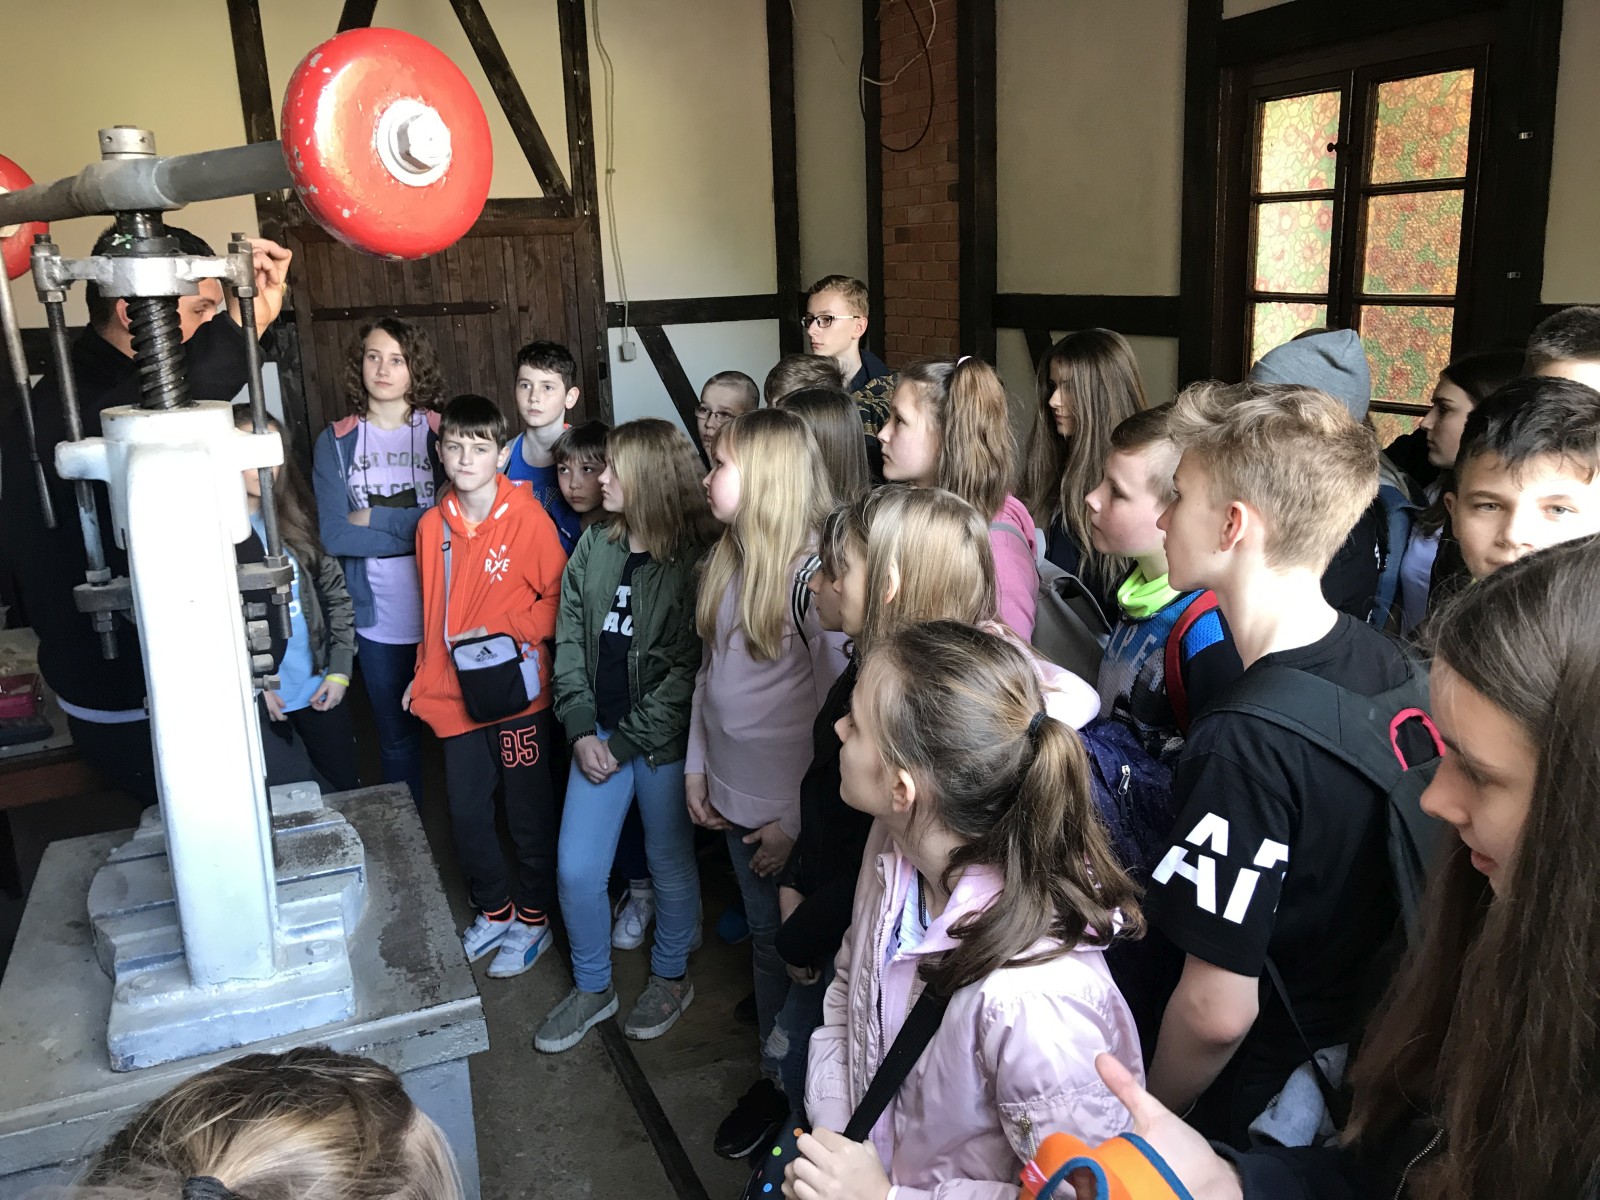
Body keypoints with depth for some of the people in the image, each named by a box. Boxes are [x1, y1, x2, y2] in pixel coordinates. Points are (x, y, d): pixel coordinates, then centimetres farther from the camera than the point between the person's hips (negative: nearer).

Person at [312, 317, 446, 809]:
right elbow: (333, 536, -10)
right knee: (396, 737, 17)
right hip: (378, 619, 2)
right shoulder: (336, 443, 1)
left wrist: (376, 518, -13)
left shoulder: (442, 433, -3)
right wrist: (413, 523, -16)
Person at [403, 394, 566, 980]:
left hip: (517, 692, -5)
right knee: (466, 812, 15)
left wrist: (503, 631, -18)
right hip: (456, 693, 5)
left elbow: (559, 597, -9)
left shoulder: (526, 517, -13)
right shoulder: (433, 524, 4)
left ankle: (533, 920, 28)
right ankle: (494, 909, 36)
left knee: (530, 815, 9)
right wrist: (425, 675, 14)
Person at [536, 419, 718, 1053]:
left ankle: (671, 978, 37)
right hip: (600, 733, 5)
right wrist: (582, 730, -6)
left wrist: (626, 743, -14)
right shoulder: (594, 547, 3)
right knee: (576, 869, 7)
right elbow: (570, 640, 4)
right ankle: (592, 987, 30)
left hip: (663, 740, -5)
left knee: (670, 864, 12)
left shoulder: (694, 562, -14)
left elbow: (687, 670, -16)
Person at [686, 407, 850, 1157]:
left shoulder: (811, 575, -20)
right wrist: (696, 765, 9)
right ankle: (773, 1075, 42)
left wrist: (799, 819, -17)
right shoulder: (727, 560, 5)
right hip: (734, 796, 7)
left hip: (791, 811, -7)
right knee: (764, 940, 22)